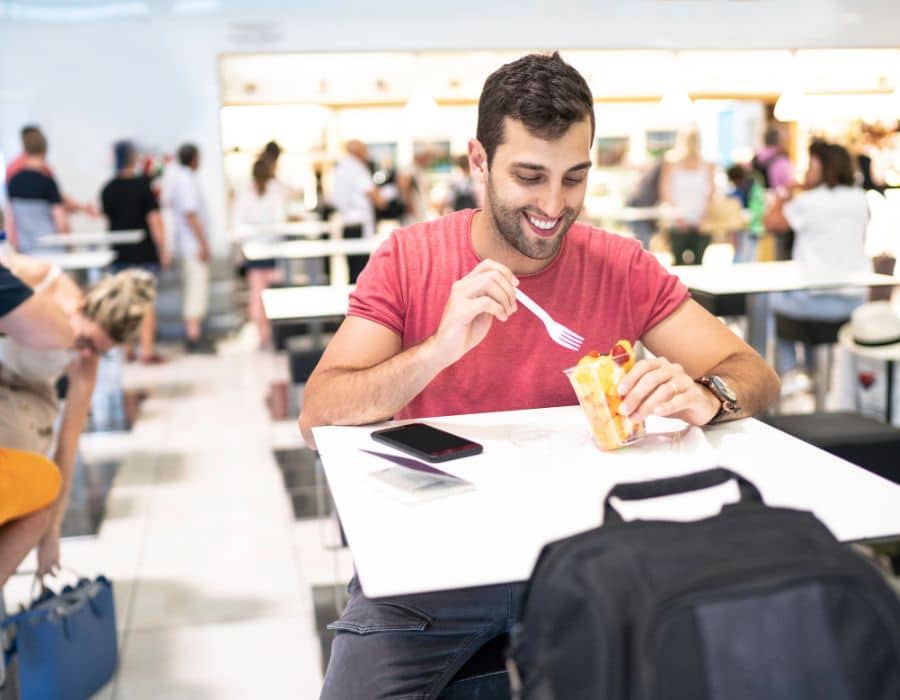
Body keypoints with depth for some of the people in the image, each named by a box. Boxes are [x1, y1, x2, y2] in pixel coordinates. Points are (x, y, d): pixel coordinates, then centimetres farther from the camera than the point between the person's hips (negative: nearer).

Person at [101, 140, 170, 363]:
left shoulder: (108, 189, 3)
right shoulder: (143, 184, -9)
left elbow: (108, 217, 14)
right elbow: (154, 219, -11)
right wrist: (164, 249, -8)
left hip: (119, 252, 4)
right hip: (145, 251, -4)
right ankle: (146, 349, -2)